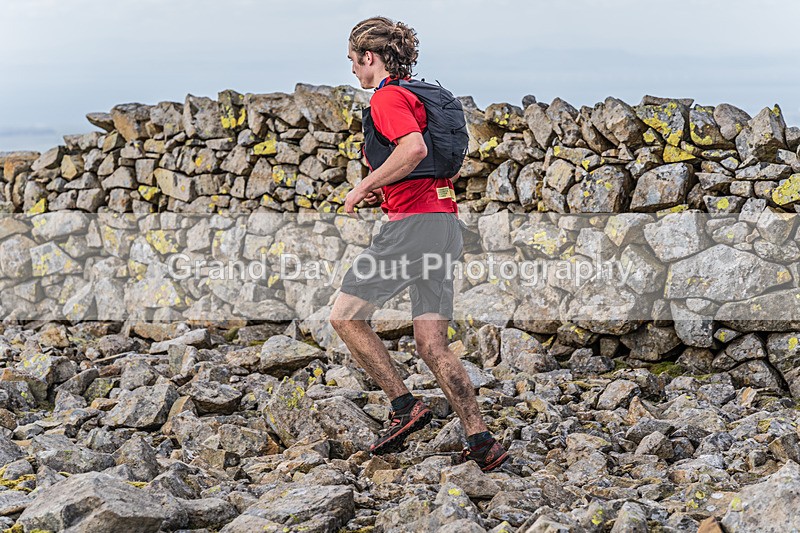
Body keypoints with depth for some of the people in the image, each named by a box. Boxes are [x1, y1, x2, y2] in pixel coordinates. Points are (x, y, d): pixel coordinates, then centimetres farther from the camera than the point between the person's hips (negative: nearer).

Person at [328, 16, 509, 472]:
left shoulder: (387, 97, -6)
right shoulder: (418, 96, 24)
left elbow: (414, 148, -25)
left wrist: (365, 186, -15)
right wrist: (384, 190, 24)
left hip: (413, 223, -9)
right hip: (446, 223, 9)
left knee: (346, 316, 1)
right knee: (432, 343, 5)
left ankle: (405, 407, -4)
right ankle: (482, 442, -2)